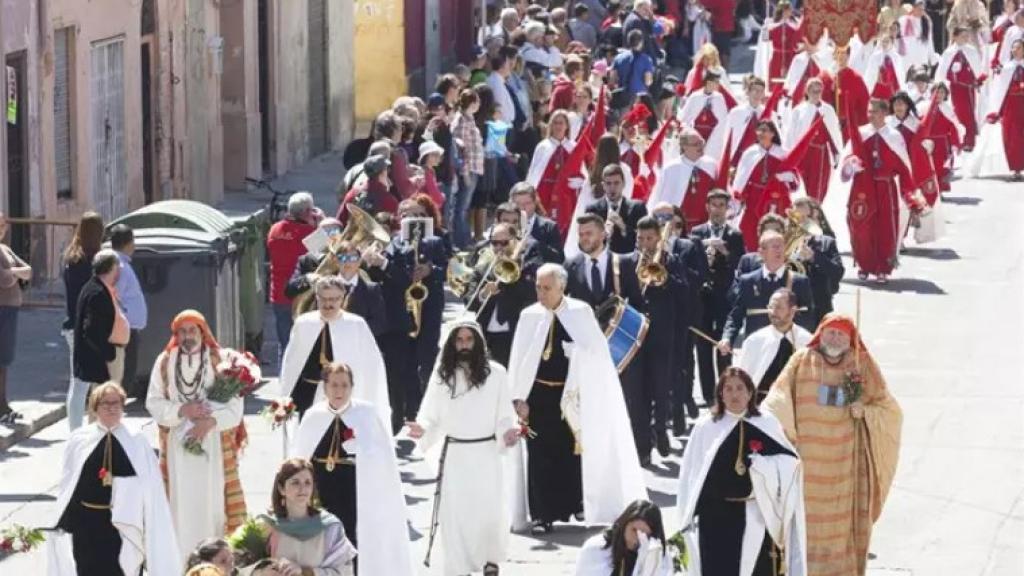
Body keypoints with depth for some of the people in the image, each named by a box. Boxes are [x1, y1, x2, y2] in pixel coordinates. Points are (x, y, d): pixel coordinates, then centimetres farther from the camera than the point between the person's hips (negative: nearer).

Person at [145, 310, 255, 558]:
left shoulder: (221, 360, -2)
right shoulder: (164, 362, 5)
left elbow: (235, 404, -6)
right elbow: (153, 402, 2)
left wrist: (209, 421, -22)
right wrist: (182, 410, -15)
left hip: (214, 443, -1)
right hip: (178, 443, 2)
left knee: (214, 499, -1)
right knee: (181, 503, 1)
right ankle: (182, 561, 5)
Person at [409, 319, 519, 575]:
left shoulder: (495, 373, -4)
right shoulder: (442, 374, 0)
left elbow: (504, 415, -1)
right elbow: (431, 415, 2)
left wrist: (508, 432, -20)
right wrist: (421, 429, -18)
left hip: (486, 454, -1)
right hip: (453, 455, 1)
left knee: (489, 513, 0)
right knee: (454, 515, 1)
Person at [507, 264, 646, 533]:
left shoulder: (580, 313, -2)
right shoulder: (529, 316, 0)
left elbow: (598, 350, -2)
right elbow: (518, 359, 0)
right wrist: (518, 397, -5)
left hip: (571, 393, -1)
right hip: (538, 394, 1)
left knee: (573, 450, 7)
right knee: (541, 453, -2)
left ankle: (575, 503, 24)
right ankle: (543, 513, 2)